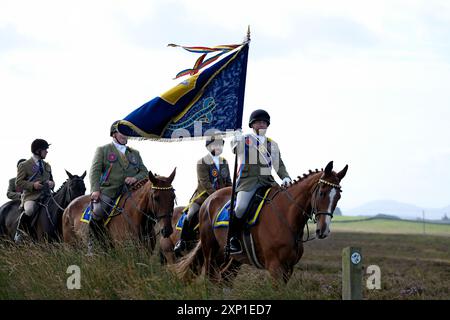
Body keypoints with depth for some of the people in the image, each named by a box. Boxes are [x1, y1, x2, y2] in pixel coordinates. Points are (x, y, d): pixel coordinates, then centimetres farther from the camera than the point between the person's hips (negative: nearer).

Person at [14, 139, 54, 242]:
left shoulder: (47, 166, 21)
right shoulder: (24, 165, 4)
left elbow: (51, 180, 30)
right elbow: (18, 184, -1)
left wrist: (51, 184, 4)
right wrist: (33, 185, -17)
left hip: (46, 196, 6)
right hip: (30, 197, -5)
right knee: (29, 210, -36)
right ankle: (18, 232, -15)